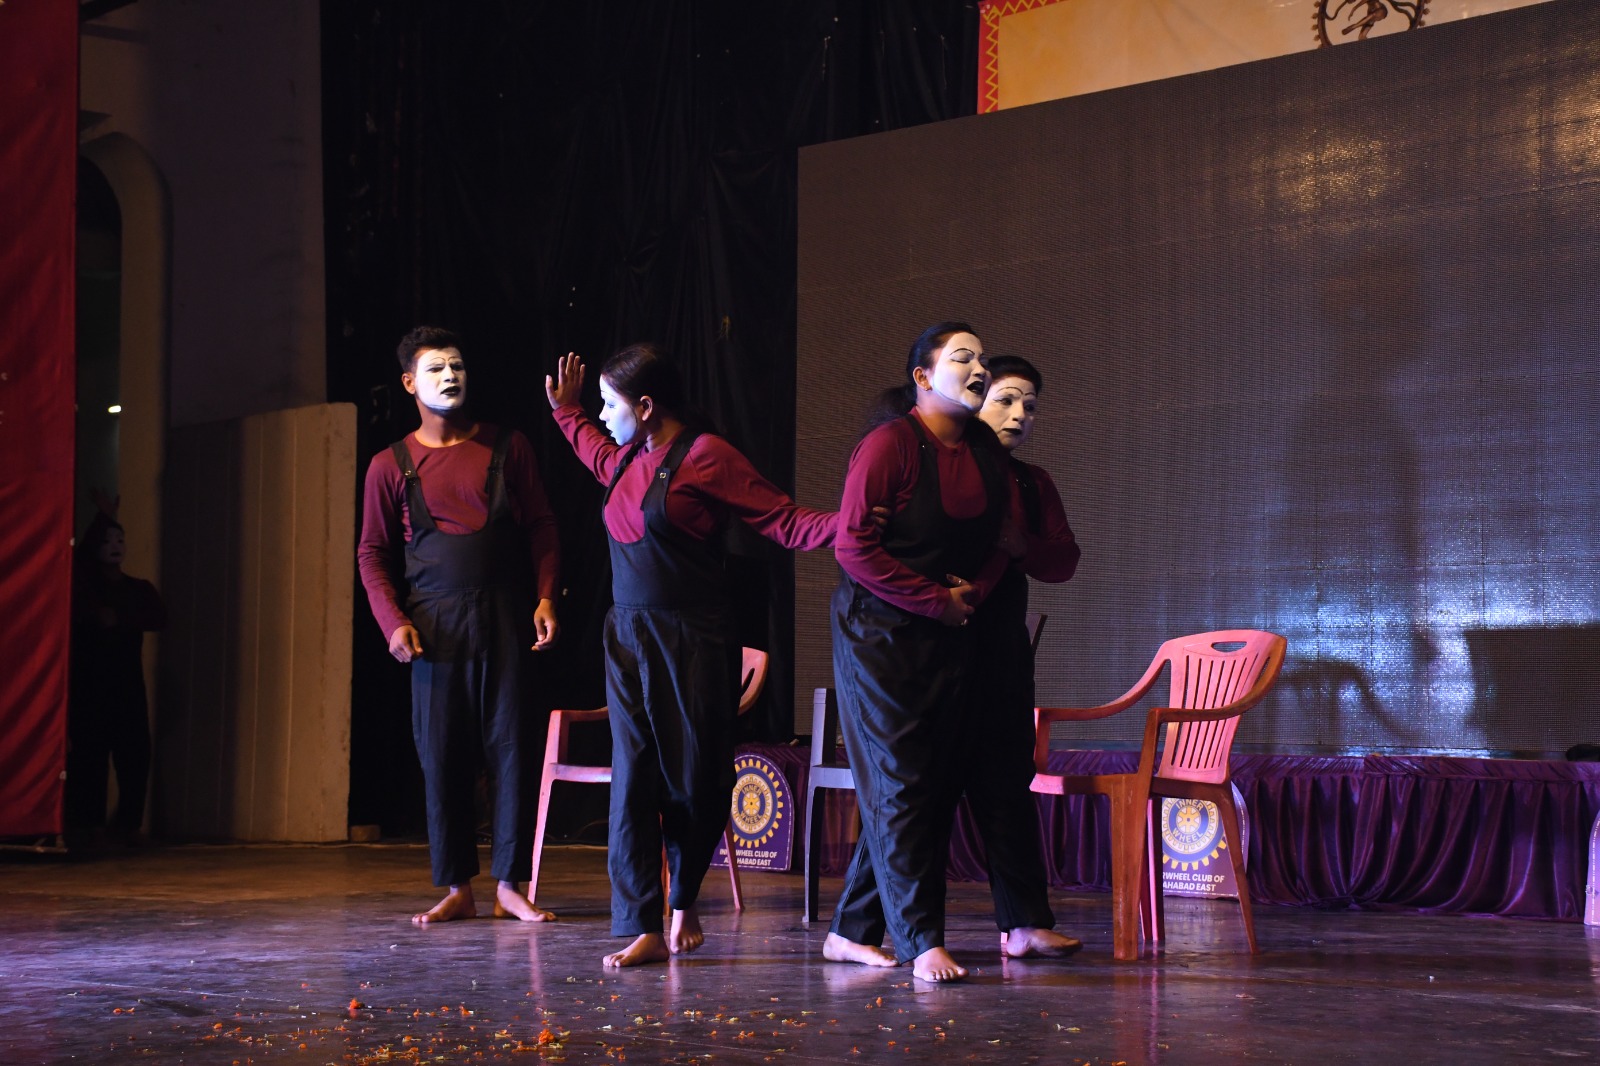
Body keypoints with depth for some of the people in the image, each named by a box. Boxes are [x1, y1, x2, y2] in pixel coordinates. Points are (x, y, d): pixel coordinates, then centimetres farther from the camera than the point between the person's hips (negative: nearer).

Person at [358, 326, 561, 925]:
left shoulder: (507, 448, 8)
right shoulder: (391, 466, 7)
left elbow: (541, 527, 9)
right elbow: (373, 553, 8)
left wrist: (545, 598, -4)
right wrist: (394, 621, -5)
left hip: (505, 621, 0)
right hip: (435, 626, 0)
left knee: (511, 748, -2)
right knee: (441, 756, 1)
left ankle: (510, 885, 5)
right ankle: (456, 890, 8)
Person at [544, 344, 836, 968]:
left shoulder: (705, 455, -9)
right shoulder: (631, 459, 14)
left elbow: (784, 520, -10)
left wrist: (850, 523, -25)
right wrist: (566, 411, 43)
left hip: (691, 643, -6)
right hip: (628, 638, 6)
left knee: (695, 781, 3)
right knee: (633, 781, -3)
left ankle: (683, 903, 27)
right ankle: (644, 930, -3)